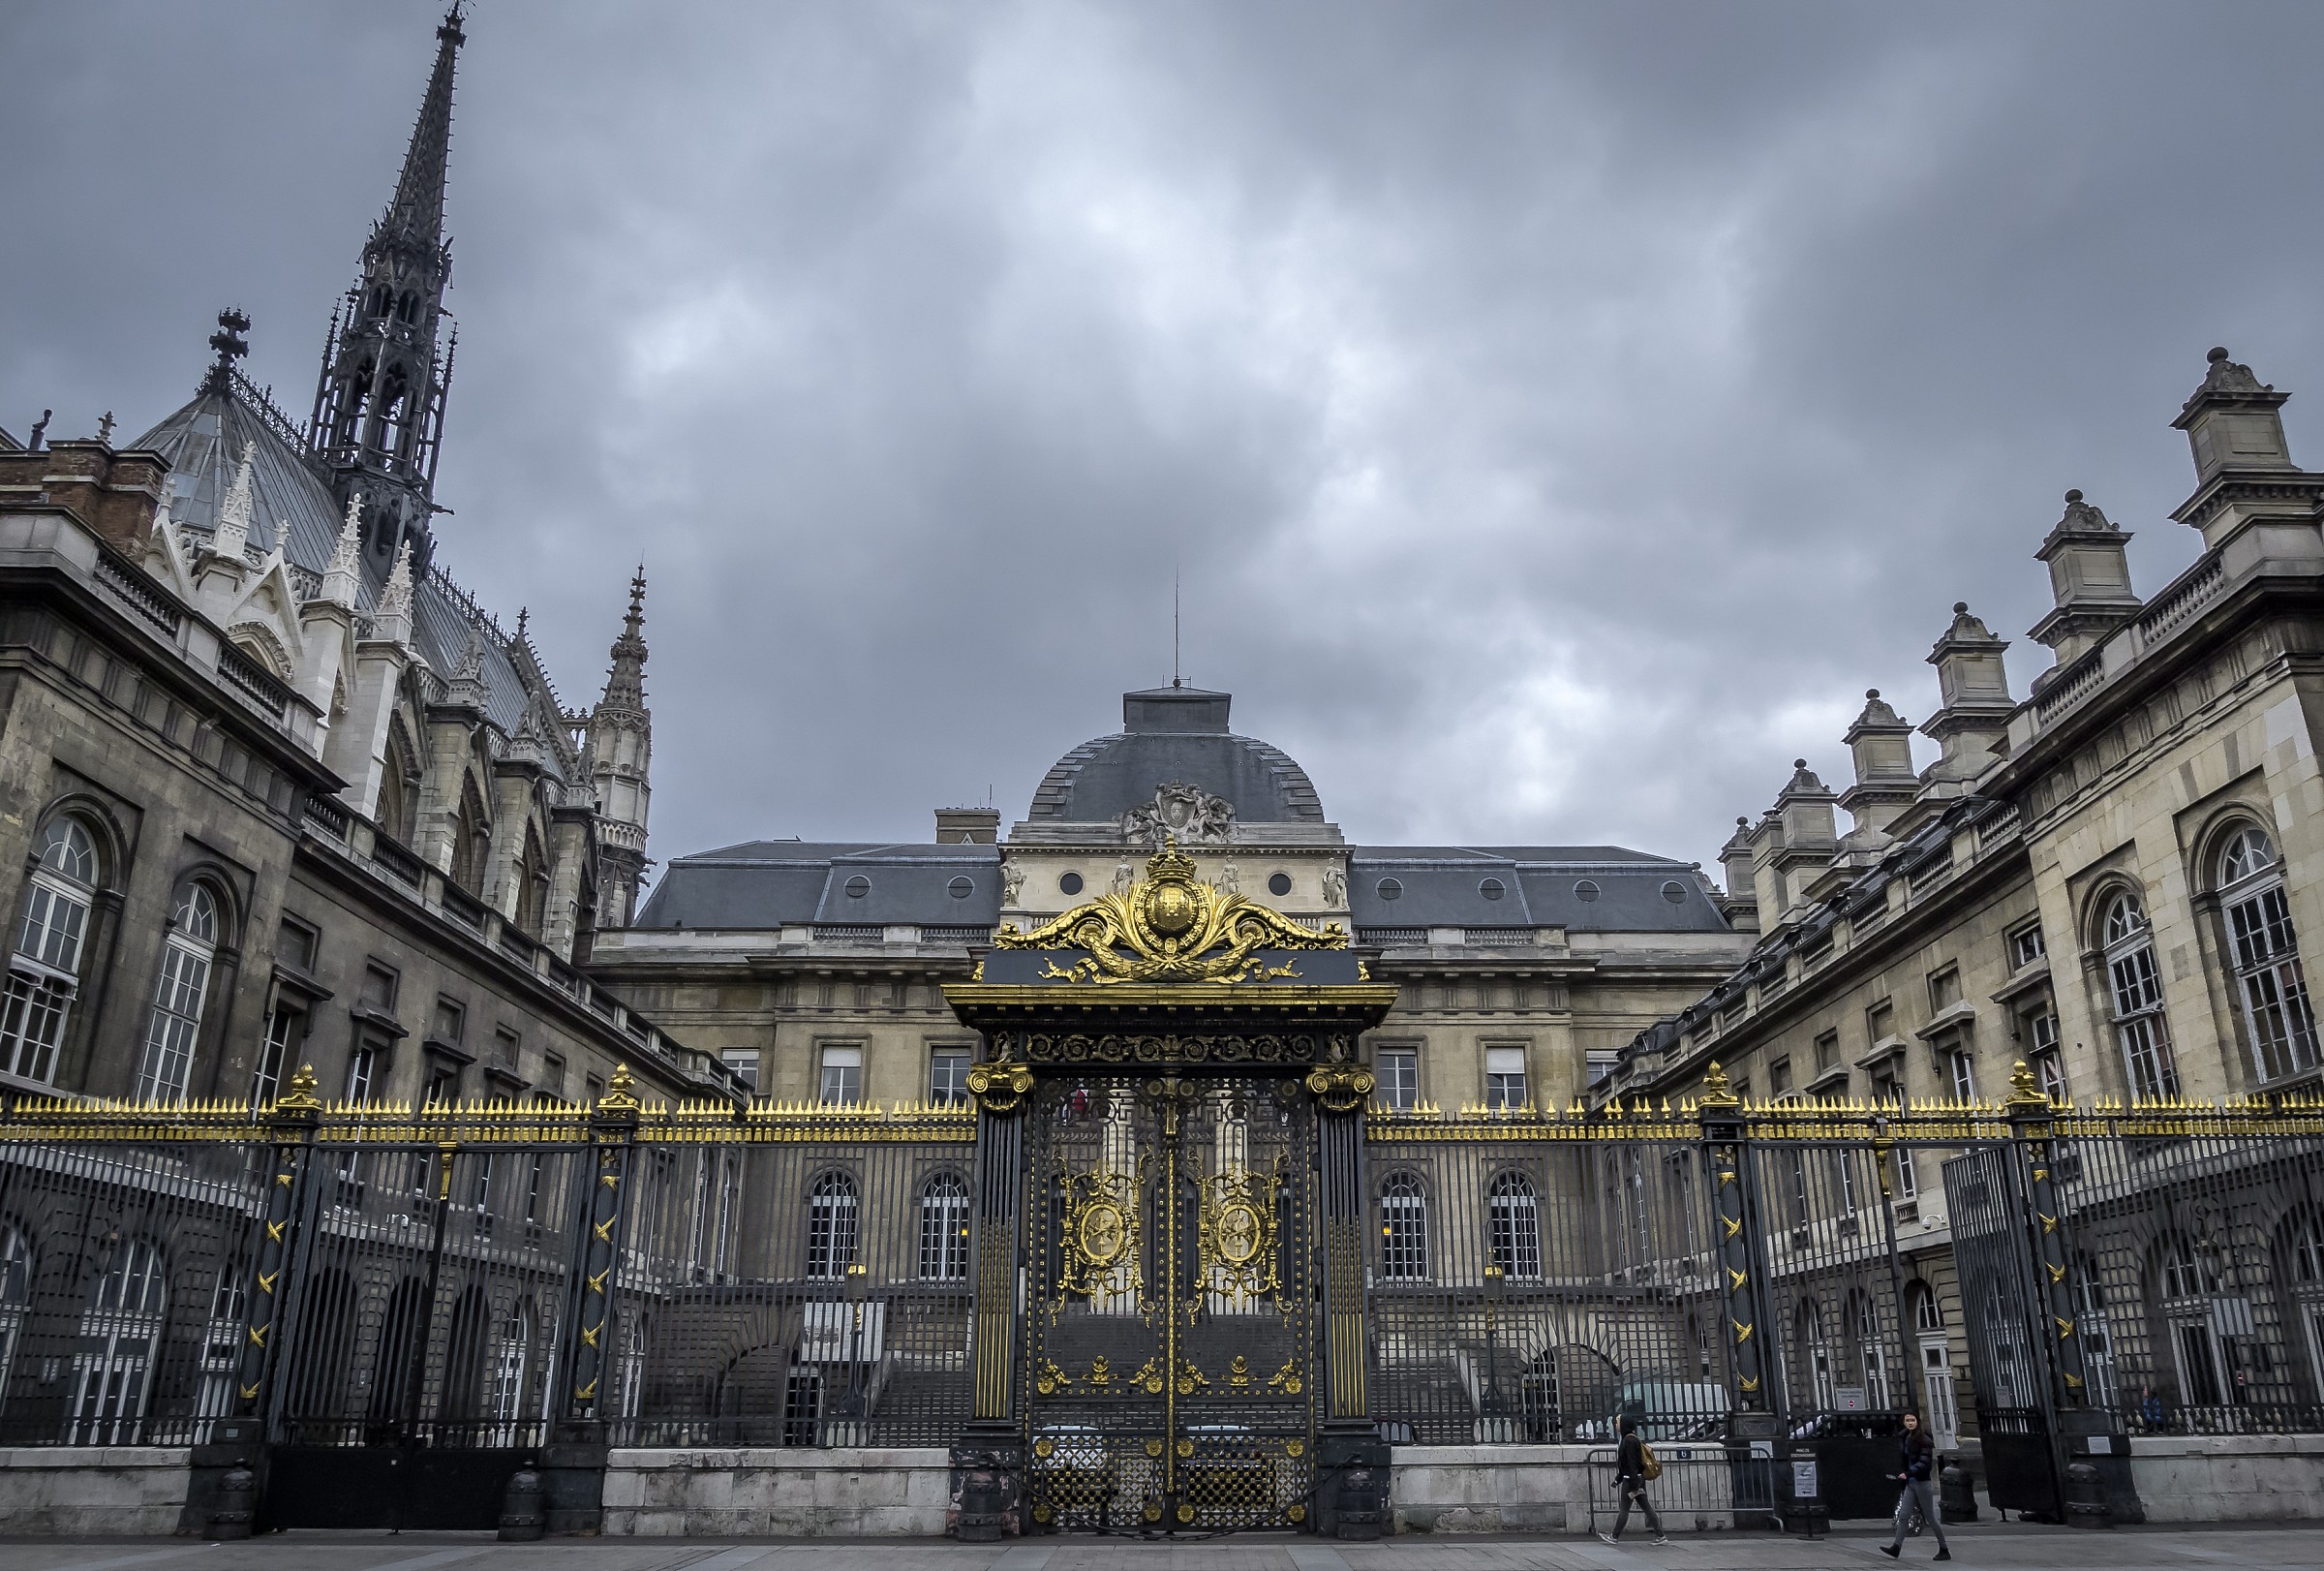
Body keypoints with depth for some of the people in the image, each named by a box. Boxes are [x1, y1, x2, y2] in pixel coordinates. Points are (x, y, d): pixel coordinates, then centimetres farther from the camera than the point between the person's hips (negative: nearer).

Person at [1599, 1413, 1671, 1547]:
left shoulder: (1629, 1440, -17)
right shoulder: (1633, 1439, 14)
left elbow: (1632, 1463, -21)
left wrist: (1633, 1485, -22)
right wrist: (1618, 1479, 25)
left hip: (1631, 1480, -10)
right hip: (1639, 1478, 10)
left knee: (1624, 1509, 1)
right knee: (1646, 1507, 7)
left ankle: (1615, 1537, 9)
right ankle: (1660, 1536, 5)